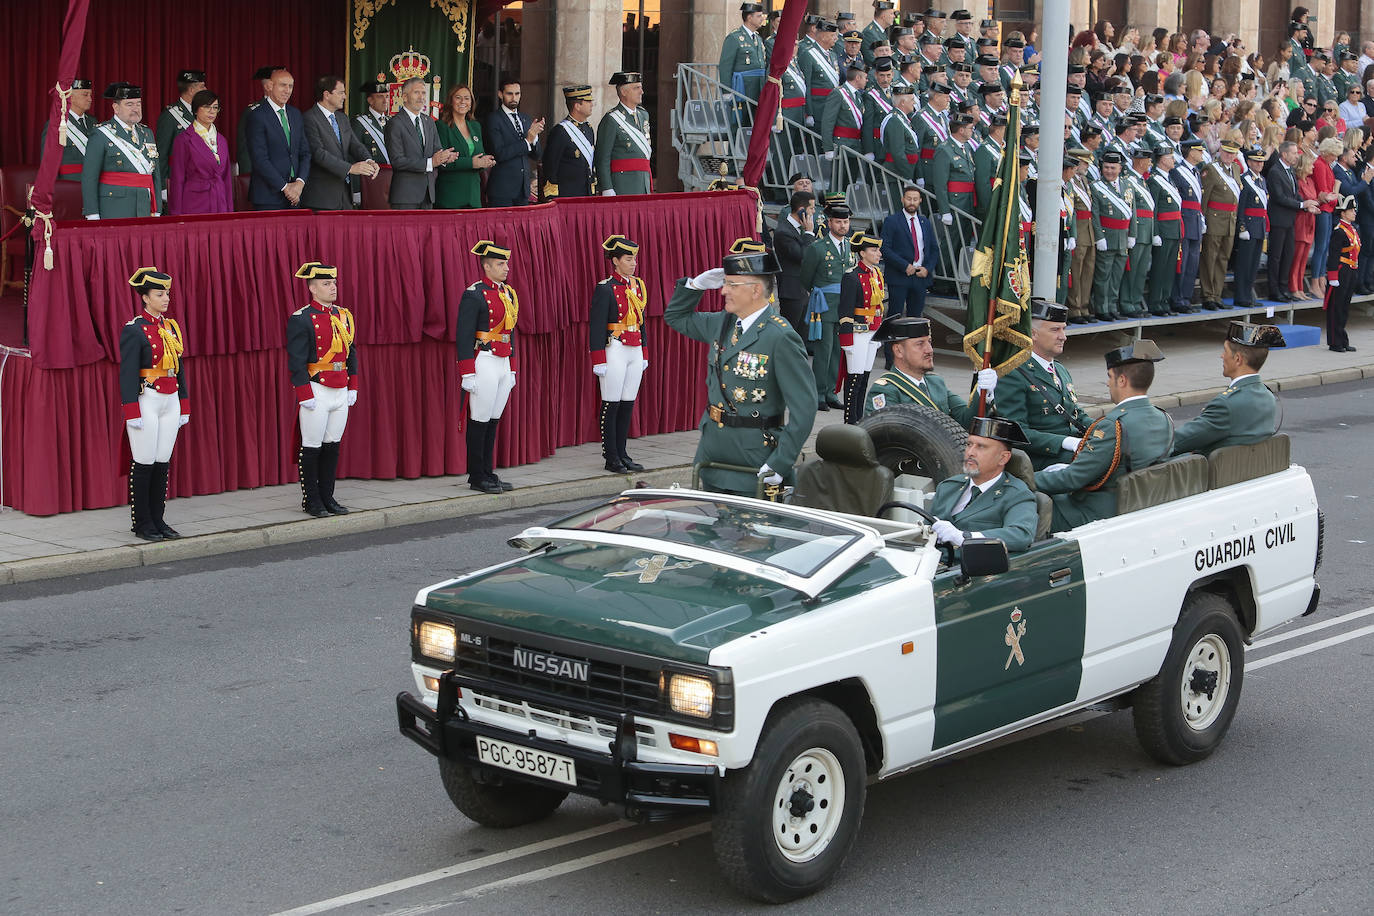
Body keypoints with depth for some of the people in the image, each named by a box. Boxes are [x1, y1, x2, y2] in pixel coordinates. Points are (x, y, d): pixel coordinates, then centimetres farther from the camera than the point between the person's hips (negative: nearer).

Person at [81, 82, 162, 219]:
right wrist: (92, 216, -12)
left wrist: (156, 212, 11)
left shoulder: (147, 134, 15)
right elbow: (89, 178, -7)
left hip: (144, 212, 5)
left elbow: (155, 176, 17)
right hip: (112, 213, -5)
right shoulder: (100, 136, -3)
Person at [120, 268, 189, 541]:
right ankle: (142, 523, 5)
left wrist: (184, 406, 14)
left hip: (170, 402, 7)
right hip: (147, 401, -7)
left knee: (162, 464, 8)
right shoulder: (134, 329, -9)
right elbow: (127, 373, -13)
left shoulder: (171, 327, 12)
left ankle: (157, 520, 14)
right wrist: (132, 413, -18)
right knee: (144, 465, -2)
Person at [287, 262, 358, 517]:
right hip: (316, 391, -7)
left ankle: (327, 498, 18)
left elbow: (351, 353, 18)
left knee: (332, 446, 10)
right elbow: (296, 361, -13)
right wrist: (305, 395, -16)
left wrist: (352, 387, 13)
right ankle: (311, 501, 7)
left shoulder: (344, 316, 12)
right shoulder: (301, 319, -10)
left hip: (341, 392, 7)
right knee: (312, 448, 0)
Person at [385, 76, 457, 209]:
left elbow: (437, 150, 14)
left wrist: (444, 158, -12)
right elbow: (397, 161, -16)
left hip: (428, 193, 7)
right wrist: (430, 163, -21)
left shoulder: (429, 122, 16)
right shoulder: (395, 124, -9)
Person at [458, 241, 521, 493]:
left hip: (503, 363, 8)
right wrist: (468, 374, -17)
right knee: (480, 422, -2)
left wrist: (512, 369, 19)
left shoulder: (509, 293, 13)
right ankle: (477, 478, 3)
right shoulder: (474, 295, -12)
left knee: (493, 421, 11)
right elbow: (464, 336, -14)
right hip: (484, 362, -8)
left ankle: (488, 473, 16)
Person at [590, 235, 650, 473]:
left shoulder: (638, 285, 11)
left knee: (628, 403, 8)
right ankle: (611, 458, 2)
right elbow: (596, 325, -13)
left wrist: (644, 354, 18)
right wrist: (598, 361, -17)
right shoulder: (605, 288, -11)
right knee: (611, 404, -2)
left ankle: (622, 454, 14)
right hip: (615, 350, -7)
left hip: (635, 351, 7)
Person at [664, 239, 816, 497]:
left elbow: (804, 407, -19)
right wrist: (696, 284, 5)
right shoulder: (723, 323, 7)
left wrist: (779, 465, -23)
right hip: (713, 459, 8)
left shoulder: (780, 338, -17)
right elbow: (676, 317, 25)